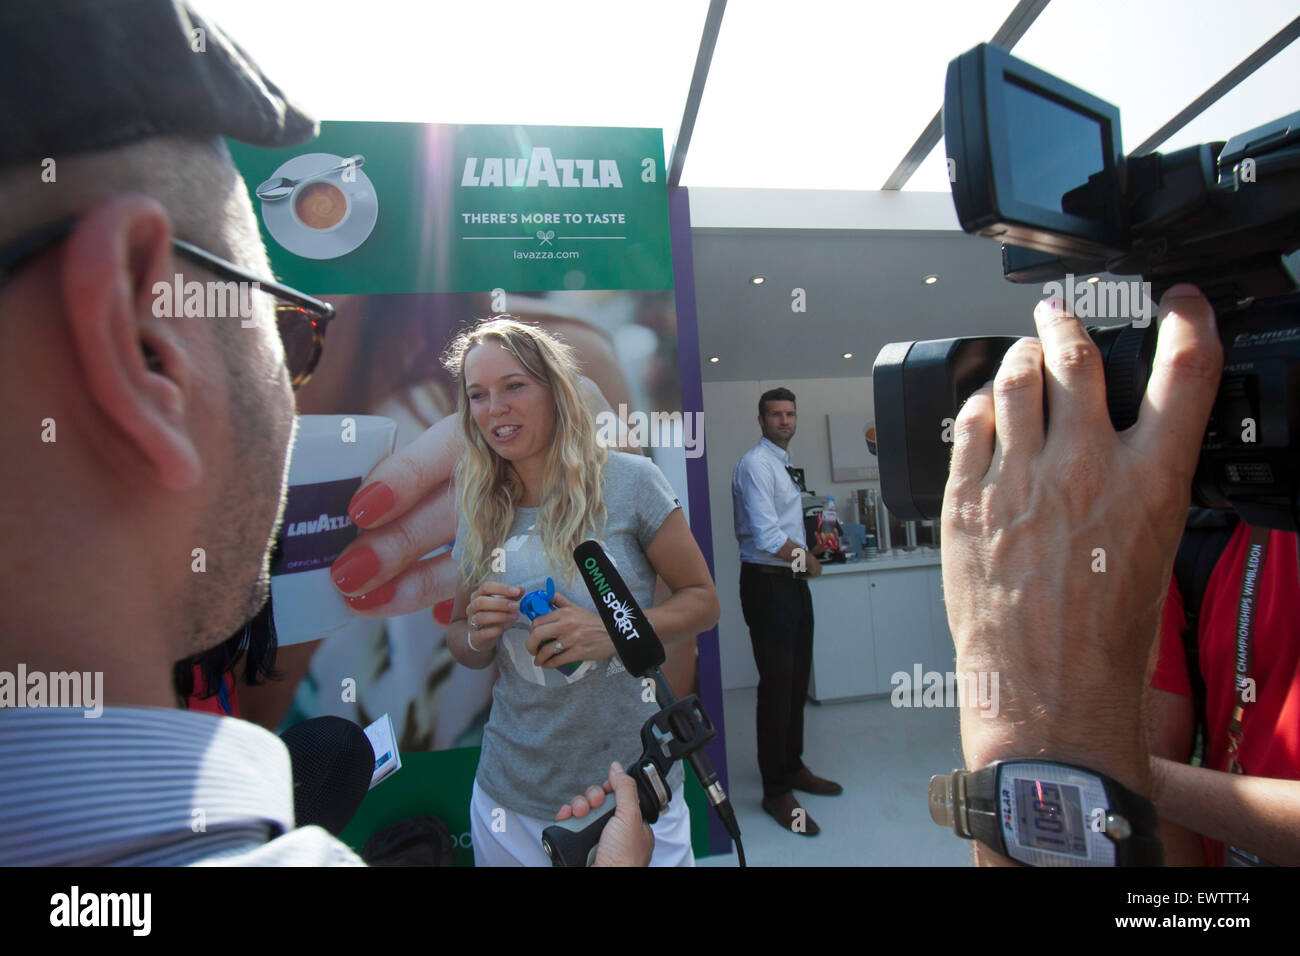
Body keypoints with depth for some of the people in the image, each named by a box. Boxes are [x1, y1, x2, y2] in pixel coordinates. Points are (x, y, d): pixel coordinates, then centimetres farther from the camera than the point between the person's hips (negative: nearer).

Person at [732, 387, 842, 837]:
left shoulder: (783, 463, 16)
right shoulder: (755, 464, -15)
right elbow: (767, 538, -23)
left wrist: (805, 559, 8)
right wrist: (808, 560, -8)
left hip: (793, 581, 9)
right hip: (768, 584, -9)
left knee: (797, 681, 18)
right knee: (777, 686, 0)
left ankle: (792, 768, 36)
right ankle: (775, 791, 16)